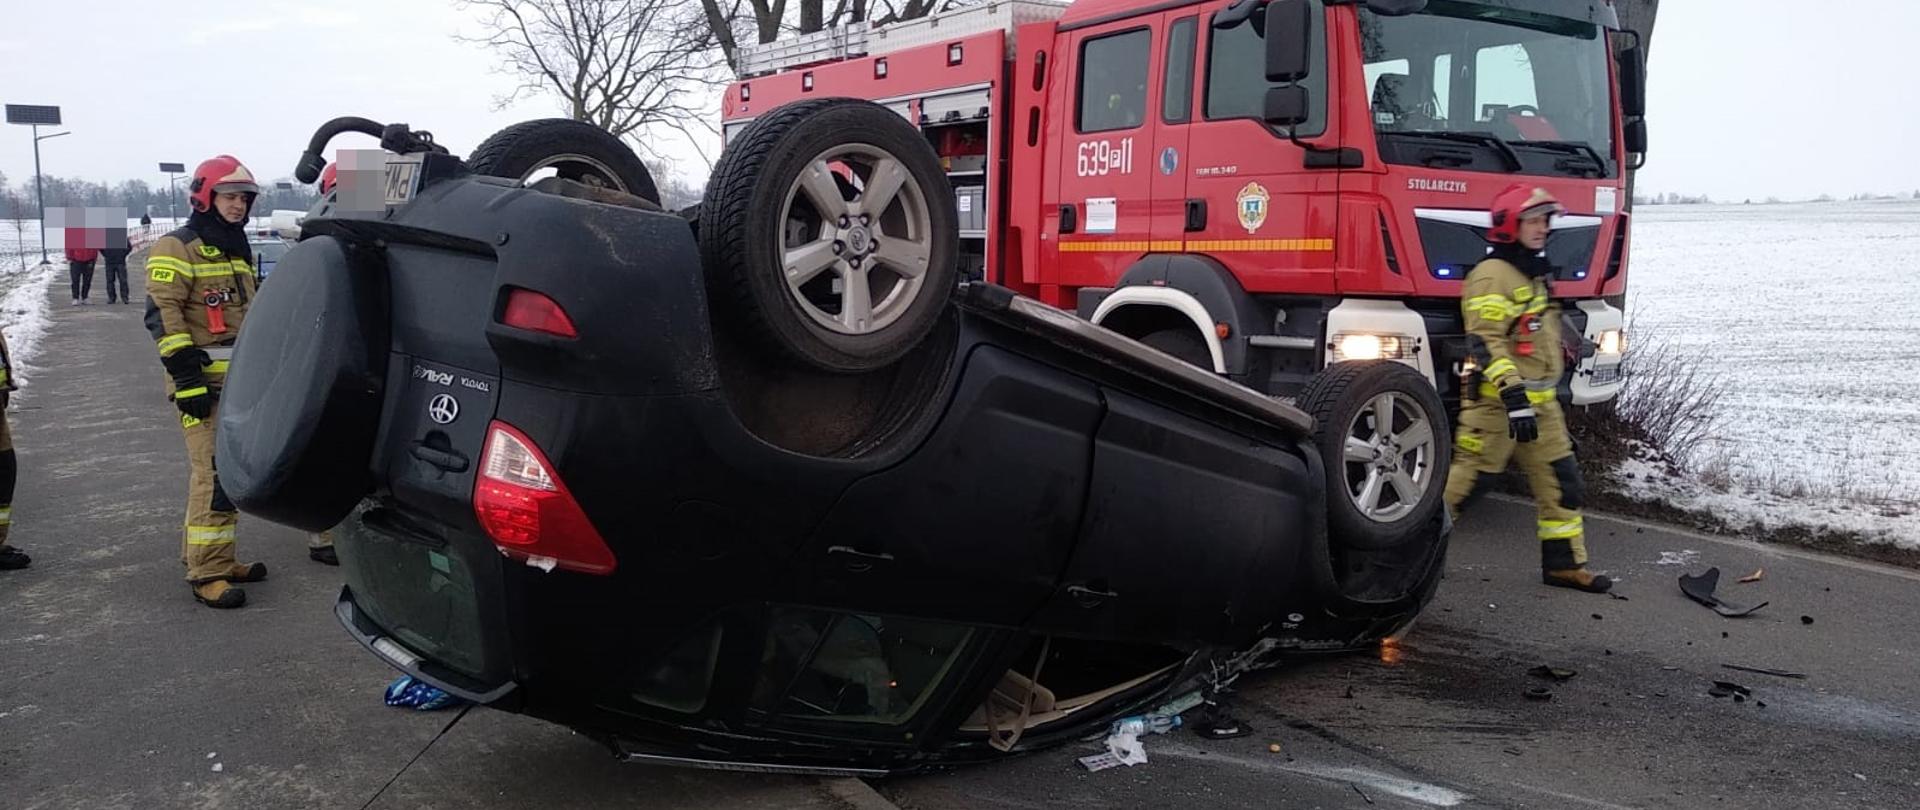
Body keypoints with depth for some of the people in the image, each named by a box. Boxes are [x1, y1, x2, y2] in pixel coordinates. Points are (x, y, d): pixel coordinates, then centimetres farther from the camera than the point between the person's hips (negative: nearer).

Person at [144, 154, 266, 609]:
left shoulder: (239, 252, 20)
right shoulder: (178, 250, -7)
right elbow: (162, 315, -15)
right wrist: (186, 377, -21)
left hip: (241, 381, 9)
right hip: (203, 382, -9)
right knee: (215, 474, -13)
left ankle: (213, 558, 23)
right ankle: (207, 574, -9)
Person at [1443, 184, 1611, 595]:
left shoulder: (1535, 274, 18)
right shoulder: (1491, 275, -14)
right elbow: (1485, 342, -23)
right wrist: (1513, 395, -29)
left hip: (1540, 403, 9)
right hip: (1497, 403, -9)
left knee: (1562, 481, 8)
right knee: (1464, 478, -5)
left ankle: (1565, 564, 17)